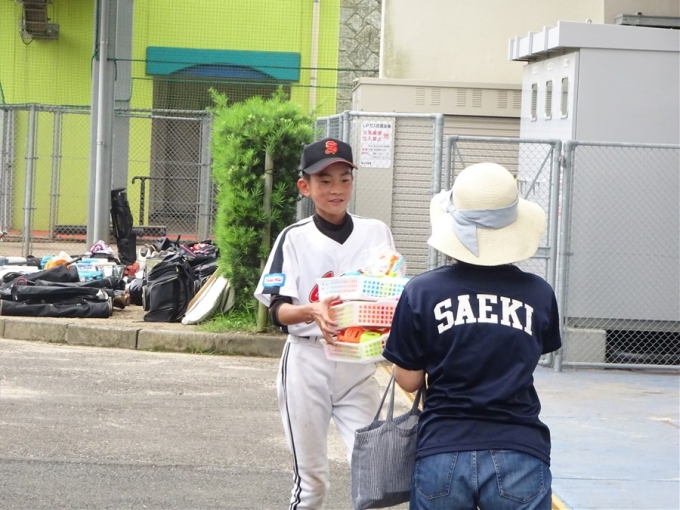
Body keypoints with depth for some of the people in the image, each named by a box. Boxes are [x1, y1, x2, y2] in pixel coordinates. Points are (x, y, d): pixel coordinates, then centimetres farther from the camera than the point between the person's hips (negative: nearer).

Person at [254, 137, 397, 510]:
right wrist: (313, 312, -29)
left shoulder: (376, 233, 5)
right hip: (308, 362, -1)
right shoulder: (294, 239, 0)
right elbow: (278, 311, -8)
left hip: (359, 363, 1)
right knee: (310, 479, 4)